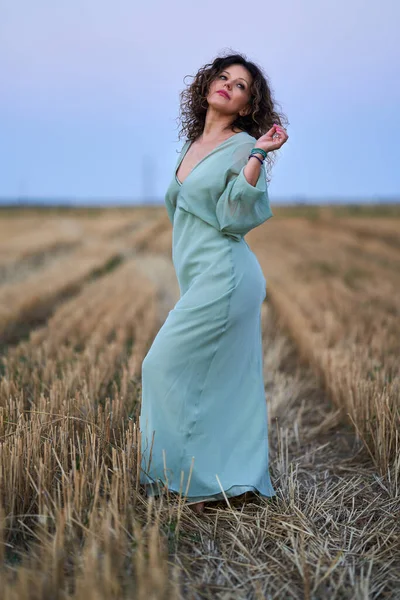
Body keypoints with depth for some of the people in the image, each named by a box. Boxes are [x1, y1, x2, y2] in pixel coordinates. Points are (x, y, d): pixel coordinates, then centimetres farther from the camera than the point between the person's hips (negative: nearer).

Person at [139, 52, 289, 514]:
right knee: (226, 384, 10)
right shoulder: (192, 145, 18)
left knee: (165, 367, -9)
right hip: (202, 280, 8)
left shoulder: (243, 146, -5)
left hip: (224, 277, -8)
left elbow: (236, 217, -17)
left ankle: (185, 479, 1)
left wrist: (258, 155, -22)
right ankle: (237, 480, 19)